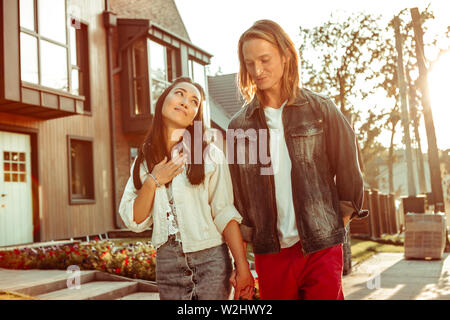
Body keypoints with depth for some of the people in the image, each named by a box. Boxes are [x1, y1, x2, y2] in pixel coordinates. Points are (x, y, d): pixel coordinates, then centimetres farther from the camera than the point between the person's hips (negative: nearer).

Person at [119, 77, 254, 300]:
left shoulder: (209, 155, -2)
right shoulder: (144, 160, 7)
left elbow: (225, 213, -8)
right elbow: (133, 221, 2)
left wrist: (242, 267, -15)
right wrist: (153, 181, -10)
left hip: (209, 259, -2)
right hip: (167, 263, 3)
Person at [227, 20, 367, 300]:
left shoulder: (321, 109, 0)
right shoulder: (239, 126, 5)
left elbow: (348, 171, 6)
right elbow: (237, 193, 7)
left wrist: (340, 222, 7)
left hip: (321, 248, -2)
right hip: (270, 254, 2)